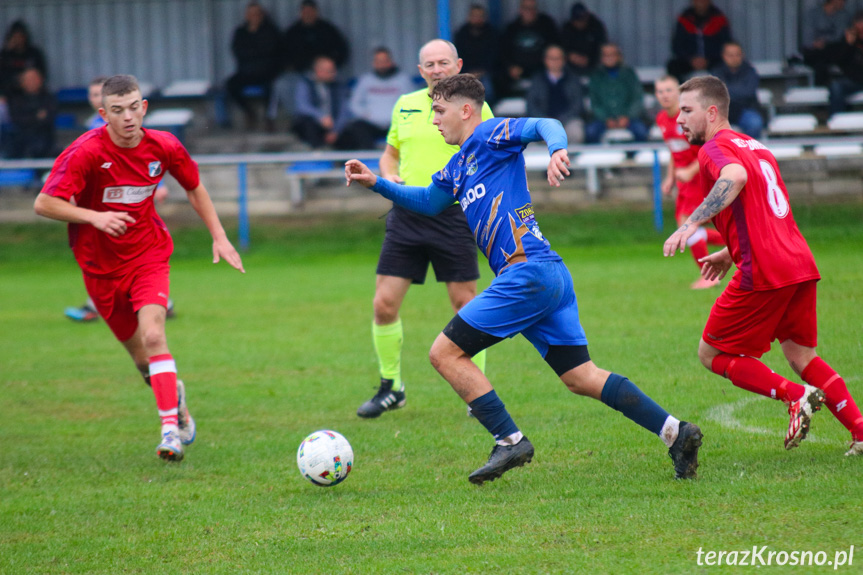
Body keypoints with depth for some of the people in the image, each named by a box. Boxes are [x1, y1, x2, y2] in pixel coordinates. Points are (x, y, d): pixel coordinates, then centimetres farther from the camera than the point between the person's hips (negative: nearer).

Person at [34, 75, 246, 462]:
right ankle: (176, 399, 40)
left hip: (148, 255, 0)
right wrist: (94, 217, -33)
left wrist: (219, 236, 6)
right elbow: (44, 204, -21)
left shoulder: (163, 147, -9)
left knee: (153, 336, -22)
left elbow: (194, 188, 11)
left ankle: (171, 429, -24)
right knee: (139, 354, 9)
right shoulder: (86, 152, -19)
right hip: (101, 266, 0)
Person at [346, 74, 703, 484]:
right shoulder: (458, 165, 24)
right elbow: (429, 201, 38)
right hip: (550, 277, 10)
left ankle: (510, 441, -6)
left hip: (529, 271, -10)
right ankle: (675, 432, 3)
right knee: (581, 378, 7)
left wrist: (557, 149, -38)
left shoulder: (490, 135, -2)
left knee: (445, 353, -6)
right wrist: (376, 183, 28)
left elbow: (544, 125, -17)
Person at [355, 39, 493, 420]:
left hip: (453, 214, -3)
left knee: (465, 304, -1)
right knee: (384, 305, -2)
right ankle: (391, 387, 15)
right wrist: (388, 178, 2)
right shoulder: (405, 105, 12)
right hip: (407, 214, 3)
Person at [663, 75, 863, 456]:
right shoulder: (755, 146, 24)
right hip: (801, 265, 8)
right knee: (800, 354, 19)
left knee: (712, 354, 4)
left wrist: (692, 223, -35)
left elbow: (735, 177, -28)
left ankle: (797, 395, -12)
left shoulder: (715, 148, -4)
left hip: (763, 273, -8)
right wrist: (731, 254, 38)